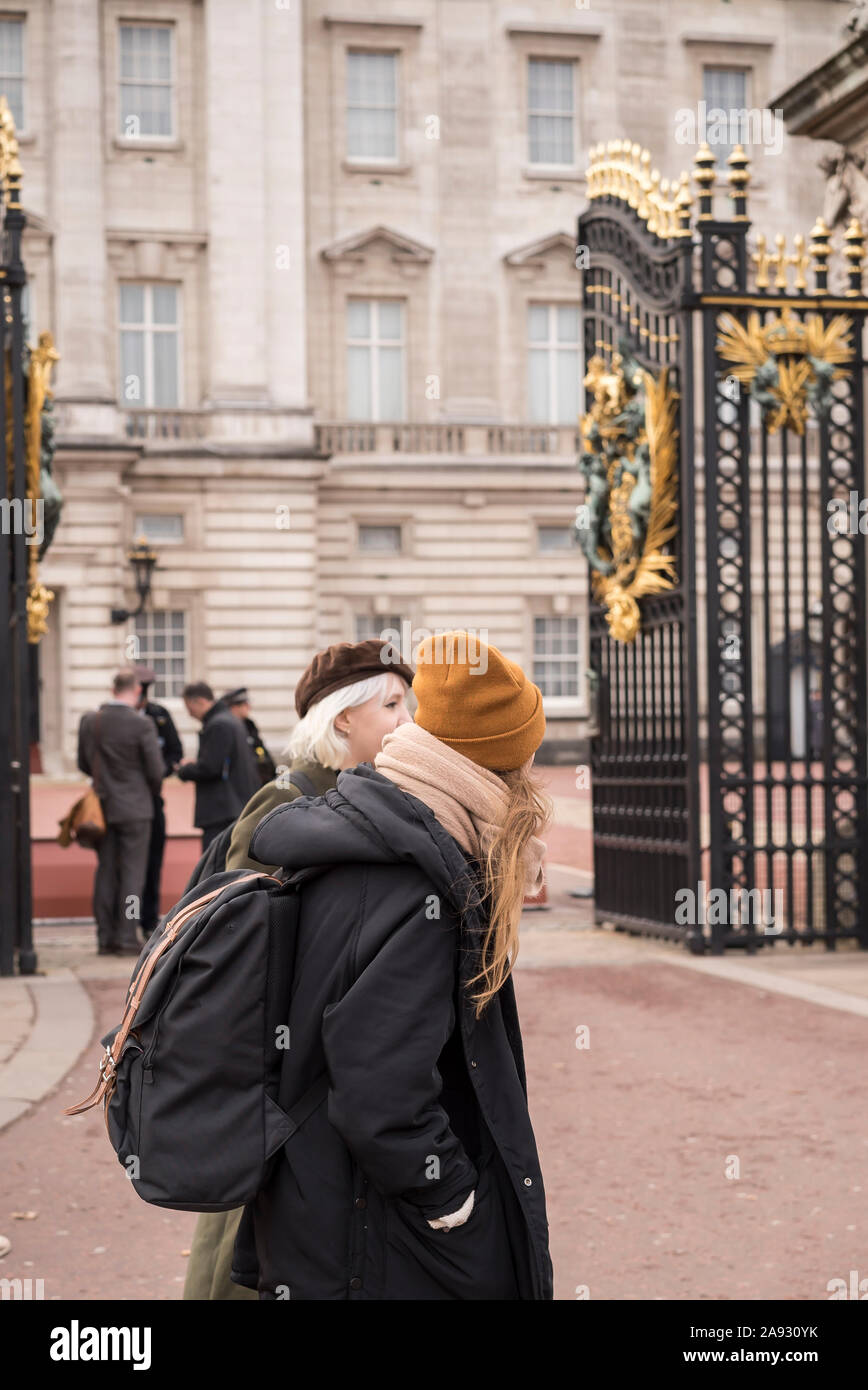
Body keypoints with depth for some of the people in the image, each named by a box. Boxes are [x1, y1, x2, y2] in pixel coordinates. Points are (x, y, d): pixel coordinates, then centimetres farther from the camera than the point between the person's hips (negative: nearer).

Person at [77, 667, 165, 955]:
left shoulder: (89, 721, 0)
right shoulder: (141, 726, -15)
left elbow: (84, 764, 9)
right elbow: (156, 772, -11)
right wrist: (152, 792, 10)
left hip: (102, 807, 5)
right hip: (134, 807, -5)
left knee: (105, 872, 11)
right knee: (132, 873, 1)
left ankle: (105, 938, 13)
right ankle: (127, 938, 0)